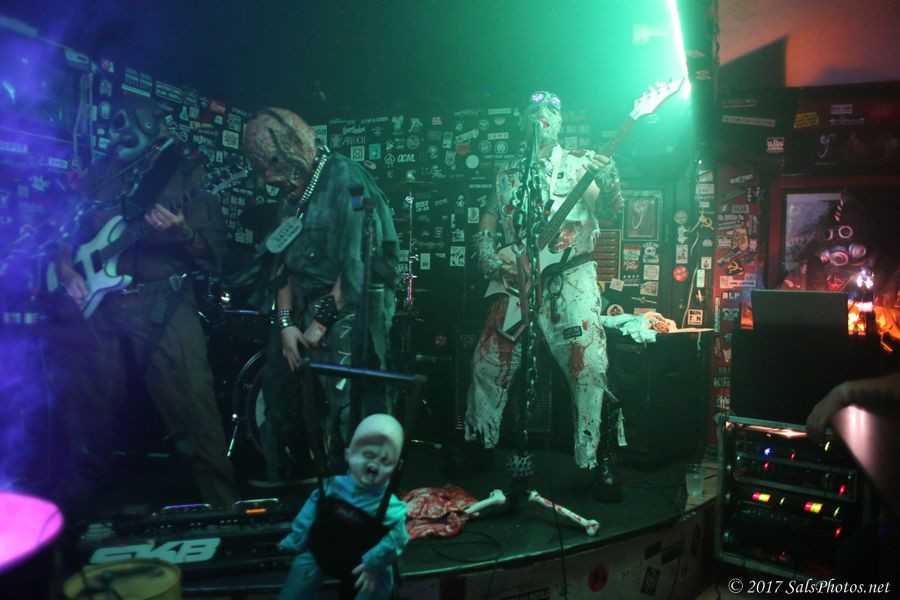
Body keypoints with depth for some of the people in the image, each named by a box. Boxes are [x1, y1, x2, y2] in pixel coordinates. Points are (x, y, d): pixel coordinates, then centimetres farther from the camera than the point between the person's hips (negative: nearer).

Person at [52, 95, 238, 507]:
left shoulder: (186, 173, 3)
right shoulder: (100, 173, 16)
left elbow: (215, 253, -4)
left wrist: (182, 233, -23)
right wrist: (66, 267, 4)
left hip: (161, 303, -5)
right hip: (97, 303, 5)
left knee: (190, 400, -13)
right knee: (88, 404, 14)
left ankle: (221, 500, -5)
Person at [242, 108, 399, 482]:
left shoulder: (346, 178, -9)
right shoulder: (291, 193, 14)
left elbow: (356, 259, -17)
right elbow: (283, 261, 8)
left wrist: (322, 321, -15)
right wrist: (286, 322, -3)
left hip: (347, 309, -8)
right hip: (303, 308, 8)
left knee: (343, 405, -11)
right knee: (280, 393, 11)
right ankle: (283, 488, 27)